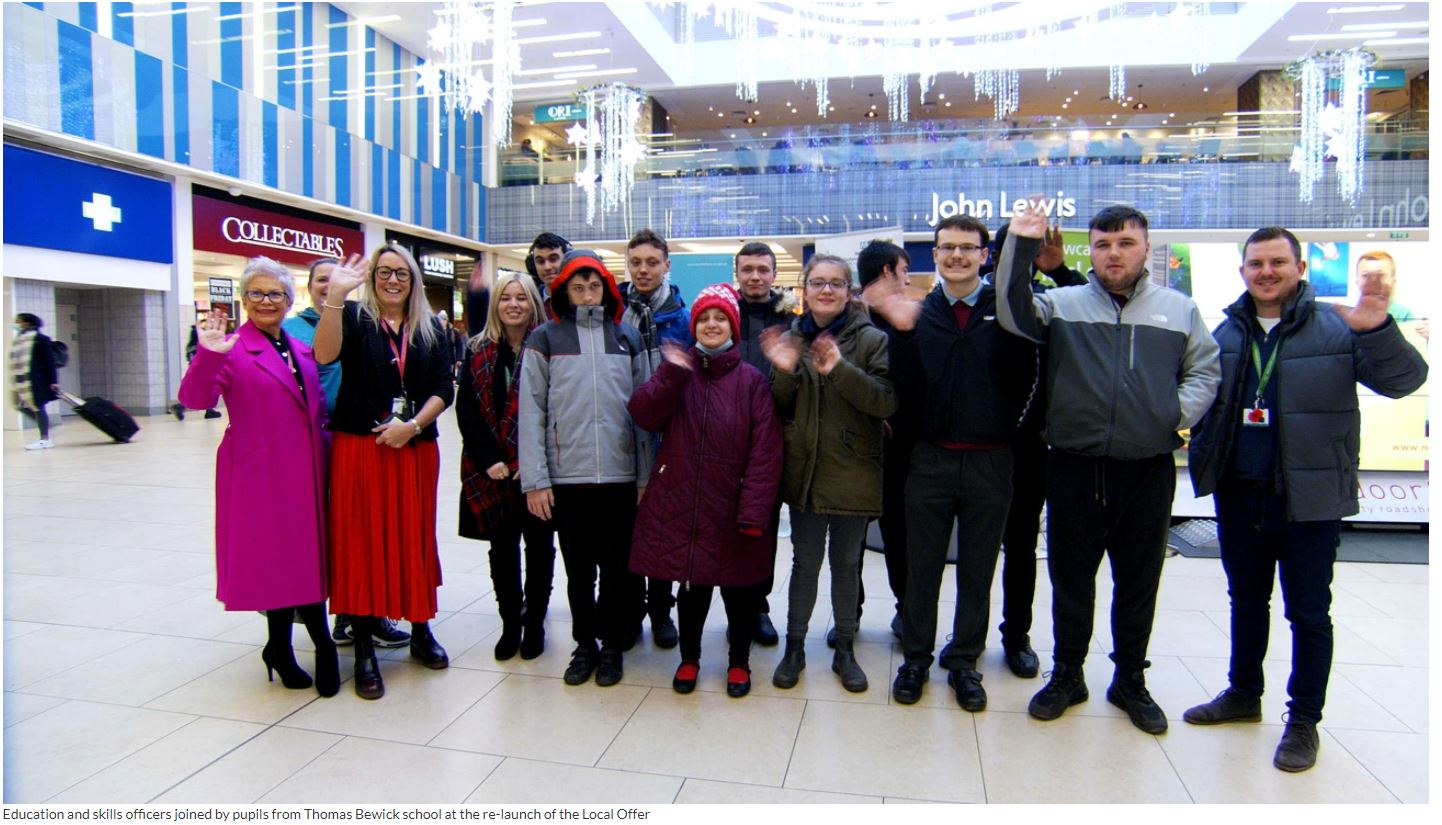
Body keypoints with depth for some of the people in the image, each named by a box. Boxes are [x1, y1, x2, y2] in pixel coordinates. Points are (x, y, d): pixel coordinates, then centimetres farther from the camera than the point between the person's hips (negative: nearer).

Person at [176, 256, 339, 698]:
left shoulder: (301, 350, 13)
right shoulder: (232, 349, -5)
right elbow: (197, 399, -18)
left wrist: (323, 442, 8)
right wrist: (208, 356, -33)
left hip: (304, 471, 6)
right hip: (259, 472, -6)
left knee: (306, 555, 9)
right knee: (273, 556, 2)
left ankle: (282, 648, 23)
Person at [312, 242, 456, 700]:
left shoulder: (431, 328, 11)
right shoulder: (354, 317, 3)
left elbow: (444, 389, 5)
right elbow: (325, 354, -18)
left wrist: (412, 425, -9)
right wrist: (336, 296, -27)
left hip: (415, 450, 3)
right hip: (360, 448, -2)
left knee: (415, 538, 9)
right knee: (363, 540, -1)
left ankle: (421, 630, 24)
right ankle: (364, 649, 8)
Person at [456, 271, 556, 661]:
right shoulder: (480, 351, 6)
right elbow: (467, 408, 1)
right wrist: (488, 460, -9)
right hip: (493, 468, 3)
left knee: (538, 545, 8)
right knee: (502, 547, 9)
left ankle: (535, 623, 21)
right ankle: (510, 623, 22)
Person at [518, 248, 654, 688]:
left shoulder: (627, 337, 8)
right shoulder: (546, 339, 3)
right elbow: (531, 412, -1)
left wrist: (646, 475, 1)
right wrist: (535, 479, -7)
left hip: (620, 474, 1)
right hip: (567, 475, -1)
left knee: (617, 565, 9)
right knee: (579, 568, 10)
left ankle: (612, 644, 27)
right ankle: (584, 645, 28)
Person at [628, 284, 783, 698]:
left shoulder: (752, 380, -2)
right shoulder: (675, 371, 8)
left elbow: (765, 450, -9)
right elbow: (643, 415, -7)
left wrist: (755, 511, -16)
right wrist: (672, 375, -20)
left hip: (730, 505, -1)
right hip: (680, 502, 2)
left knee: (738, 587, 11)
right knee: (691, 584, 13)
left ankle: (739, 662, 33)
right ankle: (689, 658, 35)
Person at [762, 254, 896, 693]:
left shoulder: (871, 339, -6)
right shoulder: (789, 339, 5)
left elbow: (887, 402, -15)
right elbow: (779, 409, 6)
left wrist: (841, 369, -28)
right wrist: (784, 372, -15)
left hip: (853, 472, -2)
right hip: (805, 470, 2)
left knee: (846, 564, 13)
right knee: (805, 562, 11)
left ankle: (845, 651, 29)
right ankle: (794, 648, 27)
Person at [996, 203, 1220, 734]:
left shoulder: (1179, 310, 9)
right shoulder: (1063, 304, 4)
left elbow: (1204, 370, 11)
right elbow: (1013, 315, -12)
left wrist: (1180, 415, -6)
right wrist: (1020, 246, -20)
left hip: (1148, 471, 1)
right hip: (1074, 467, -1)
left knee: (1139, 581, 13)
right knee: (1070, 576, 10)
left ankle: (1131, 681, 31)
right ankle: (1067, 675, 27)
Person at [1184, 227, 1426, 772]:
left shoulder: (1336, 328, -5)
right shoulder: (1227, 333, 6)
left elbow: (1403, 380, -12)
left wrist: (1378, 330, -29)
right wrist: (1203, 461, 3)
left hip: (1308, 500, -4)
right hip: (1238, 496, 4)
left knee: (1308, 612, 7)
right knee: (1246, 600, 18)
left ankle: (1304, 720, 23)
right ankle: (1244, 694, 35)